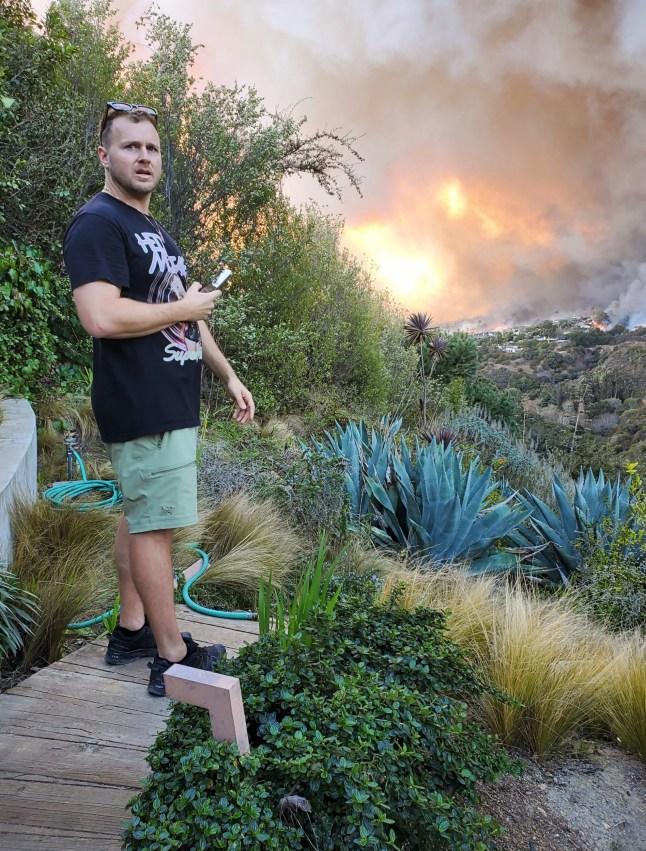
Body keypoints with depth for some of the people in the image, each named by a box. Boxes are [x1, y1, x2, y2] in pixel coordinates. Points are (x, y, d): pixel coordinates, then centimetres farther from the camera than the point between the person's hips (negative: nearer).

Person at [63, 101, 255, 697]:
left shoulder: (156, 233, 21)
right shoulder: (98, 223, -10)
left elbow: (188, 321, 25)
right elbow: (102, 317, -24)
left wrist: (229, 377, 23)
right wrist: (186, 307, -12)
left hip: (172, 402, 10)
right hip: (143, 408, -10)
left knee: (140, 519, 15)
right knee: (155, 525, -5)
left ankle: (131, 630, 28)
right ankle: (173, 658, 6)